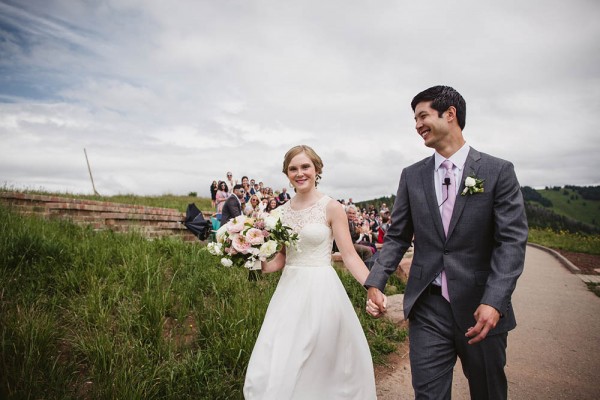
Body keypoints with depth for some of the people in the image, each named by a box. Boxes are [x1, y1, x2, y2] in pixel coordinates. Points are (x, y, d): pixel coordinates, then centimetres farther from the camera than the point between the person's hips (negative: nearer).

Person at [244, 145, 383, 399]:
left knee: (320, 368, 5)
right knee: (272, 370, 7)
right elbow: (281, 259, 11)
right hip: (290, 291, 5)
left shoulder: (331, 208, -6)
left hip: (321, 291, -4)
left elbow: (349, 256, -9)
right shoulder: (282, 211, 7)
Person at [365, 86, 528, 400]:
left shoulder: (498, 171, -4)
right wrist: (375, 282, -6)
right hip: (427, 307, 2)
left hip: (482, 308, -1)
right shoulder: (412, 176, 5)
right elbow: (397, 236, 6)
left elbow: (512, 240, -10)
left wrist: (494, 301, -21)